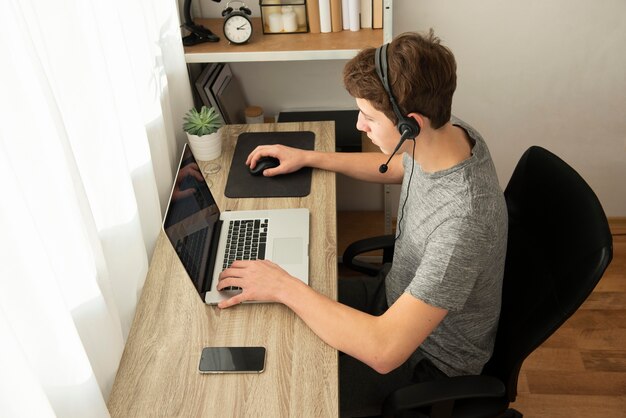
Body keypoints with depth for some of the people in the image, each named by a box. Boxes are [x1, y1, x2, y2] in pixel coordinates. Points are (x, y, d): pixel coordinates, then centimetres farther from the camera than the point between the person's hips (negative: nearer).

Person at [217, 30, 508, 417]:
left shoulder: (463, 219, -41)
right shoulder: (447, 131, -15)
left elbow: (384, 350, -38)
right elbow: (397, 167, 10)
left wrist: (284, 286, -31)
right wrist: (308, 157, 6)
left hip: (431, 356, -7)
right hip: (400, 295, 7)